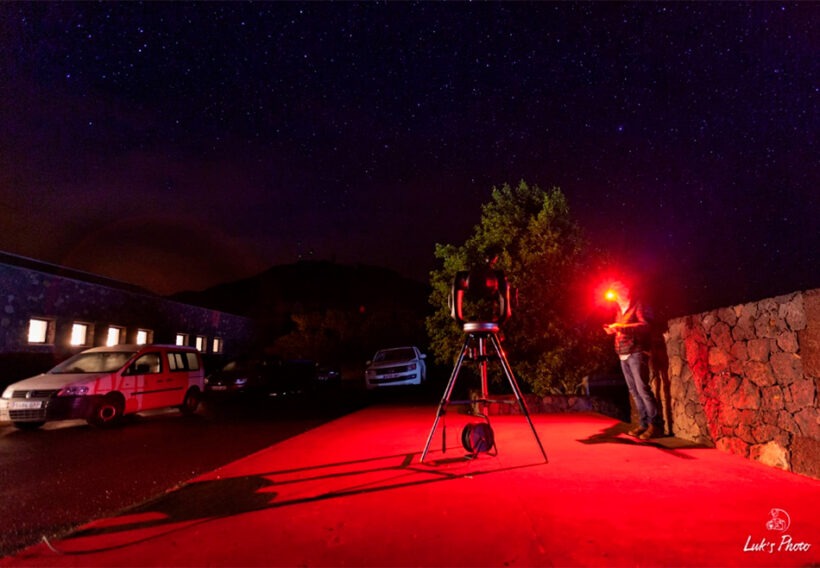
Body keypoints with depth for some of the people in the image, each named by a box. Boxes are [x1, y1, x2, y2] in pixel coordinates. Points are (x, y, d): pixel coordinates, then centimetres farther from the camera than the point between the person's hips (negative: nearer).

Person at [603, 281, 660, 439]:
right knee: (634, 391, 5)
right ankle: (644, 424, 9)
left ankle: (654, 425, -5)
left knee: (643, 389, -11)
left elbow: (645, 325, -14)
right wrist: (613, 330, 8)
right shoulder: (619, 311, 21)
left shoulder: (638, 306, 0)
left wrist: (621, 327, -19)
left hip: (636, 353, -7)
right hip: (623, 355, 7)